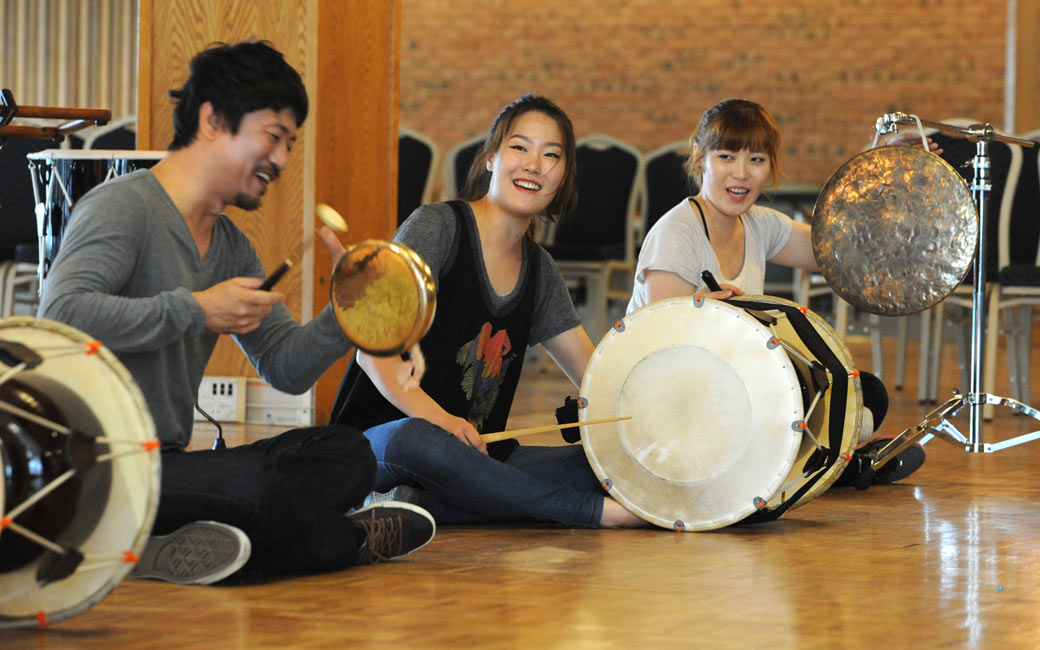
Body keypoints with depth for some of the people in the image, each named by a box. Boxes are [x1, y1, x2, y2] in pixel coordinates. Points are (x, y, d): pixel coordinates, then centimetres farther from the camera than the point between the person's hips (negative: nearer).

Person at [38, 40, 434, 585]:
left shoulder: (232, 248, 18)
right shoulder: (122, 207, -10)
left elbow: (284, 368, 16)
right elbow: (61, 315, -27)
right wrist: (197, 311, -21)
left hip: (164, 463, 9)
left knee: (346, 454, -5)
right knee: (258, 490, -30)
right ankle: (356, 540, 0)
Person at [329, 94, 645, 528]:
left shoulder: (539, 270, 14)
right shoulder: (438, 226, -7)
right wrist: (436, 416, -32)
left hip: (478, 452, 7)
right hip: (383, 439, -7)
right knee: (420, 442, -43)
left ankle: (421, 503, -26)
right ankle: (598, 511, -30)